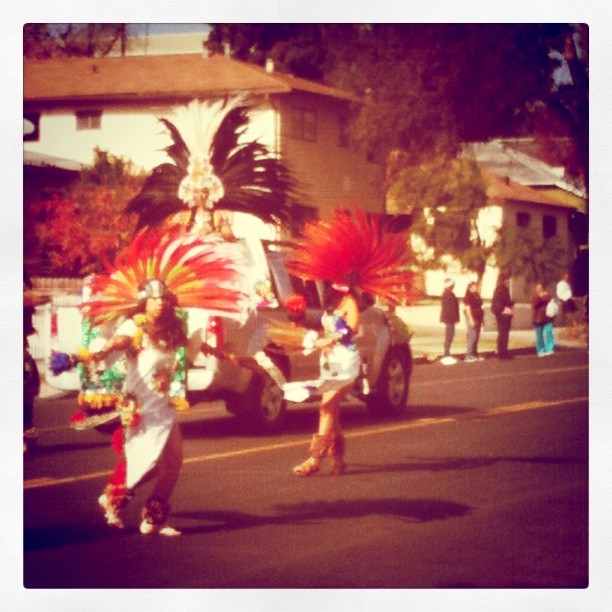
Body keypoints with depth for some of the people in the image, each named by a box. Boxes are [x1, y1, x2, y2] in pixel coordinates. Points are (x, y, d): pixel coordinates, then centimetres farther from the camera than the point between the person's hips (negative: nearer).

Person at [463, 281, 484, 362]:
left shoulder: (476, 295, 15)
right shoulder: (469, 296, -11)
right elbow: (467, 308, -16)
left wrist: (481, 319, 18)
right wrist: (471, 319, -21)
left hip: (478, 318, 9)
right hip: (472, 318, -9)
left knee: (476, 337, 10)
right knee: (472, 336, -11)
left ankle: (475, 354, 15)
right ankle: (468, 356, -10)